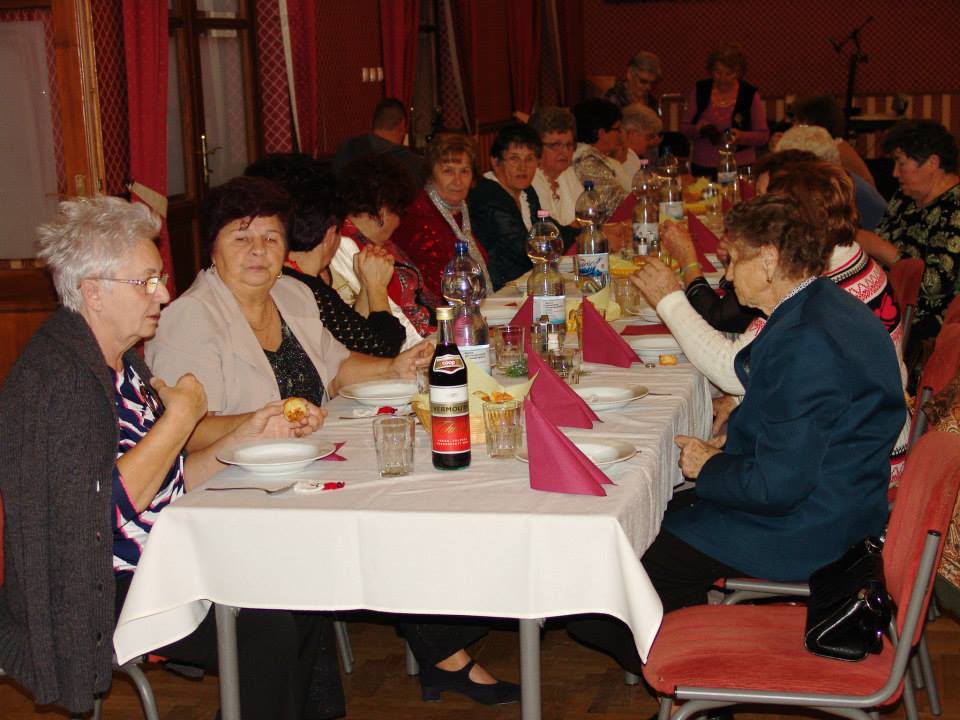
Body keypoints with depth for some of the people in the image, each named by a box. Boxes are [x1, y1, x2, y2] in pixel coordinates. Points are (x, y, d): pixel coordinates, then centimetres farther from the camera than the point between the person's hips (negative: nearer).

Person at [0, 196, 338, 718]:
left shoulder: (121, 362, 11)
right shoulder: (52, 376, -20)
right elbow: (114, 504, -27)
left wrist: (248, 432, 1)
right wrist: (181, 416, -18)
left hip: (153, 565, 10)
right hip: (98, 597, -10)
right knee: (265, 629, -20)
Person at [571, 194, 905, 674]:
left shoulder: (803, 342, -28)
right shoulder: (829, 307, 5)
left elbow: (778, 485, -27)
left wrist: (709, 468, -10)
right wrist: (729, 446, 7)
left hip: (804, 534, -10)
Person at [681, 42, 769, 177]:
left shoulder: (750, 94, -4)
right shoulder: (700, 90, 1)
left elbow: (763, 135, -1)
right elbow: (684, 127, 6)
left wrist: (741, 136, -19)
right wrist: (700, 129, -15)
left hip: (739, 168, -2)